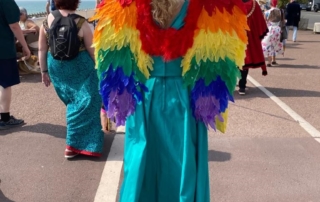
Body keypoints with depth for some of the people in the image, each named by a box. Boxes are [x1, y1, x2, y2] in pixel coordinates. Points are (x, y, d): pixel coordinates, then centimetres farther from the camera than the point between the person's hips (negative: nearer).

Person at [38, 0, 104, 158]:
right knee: (83, 102, 7)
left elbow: (42, 49, 2)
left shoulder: (47, 20, -3)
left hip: (56, 67, 5)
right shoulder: (81, 23, -14)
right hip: (79, 67, -5)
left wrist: (44, 71, 11)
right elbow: (92, 51, -8)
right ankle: (73, 145, 6)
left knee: (72, 101, 23)